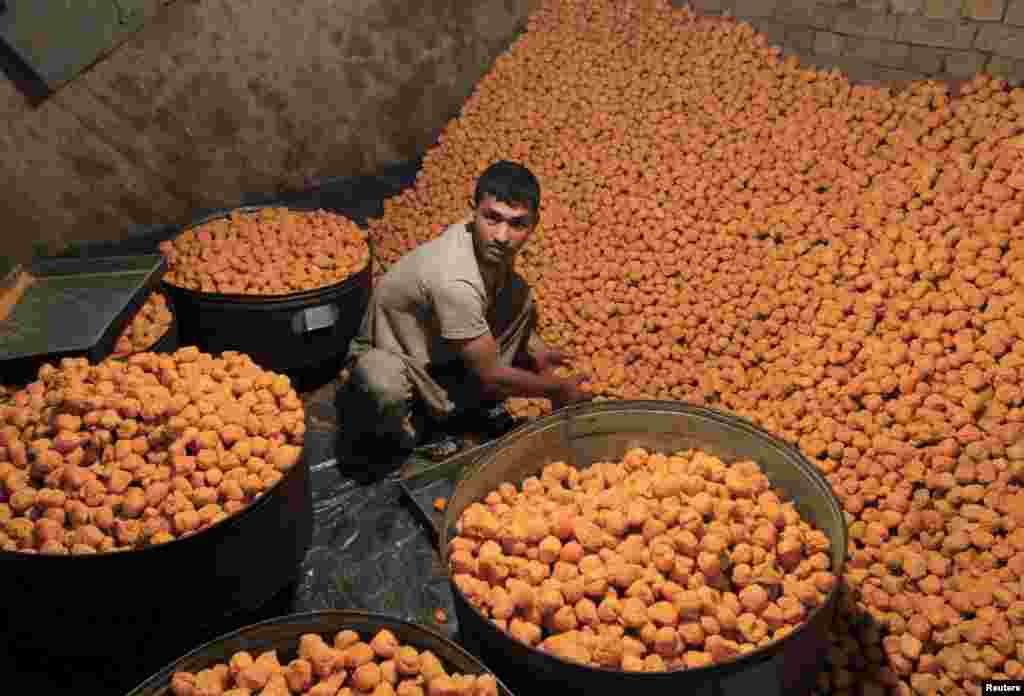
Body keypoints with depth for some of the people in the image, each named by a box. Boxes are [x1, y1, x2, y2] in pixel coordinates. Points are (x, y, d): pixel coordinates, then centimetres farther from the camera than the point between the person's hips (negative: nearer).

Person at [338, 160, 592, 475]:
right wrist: (556, 389, -12)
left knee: (519, 295, -6)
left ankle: (483, 402, 5)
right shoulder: (454, 281, -38)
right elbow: (490, 375, -26)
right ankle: (392, 431, -6)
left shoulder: (488, 245, -15)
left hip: (437, 347, 8)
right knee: (385, 386, -43)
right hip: (389, 358, -8)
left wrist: (533, 348, 4)